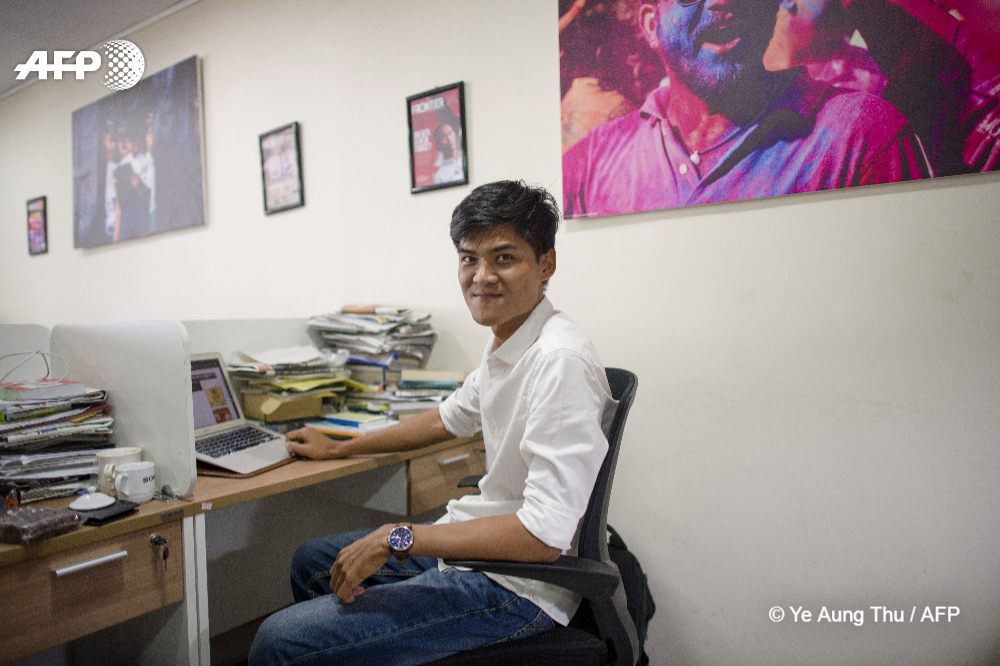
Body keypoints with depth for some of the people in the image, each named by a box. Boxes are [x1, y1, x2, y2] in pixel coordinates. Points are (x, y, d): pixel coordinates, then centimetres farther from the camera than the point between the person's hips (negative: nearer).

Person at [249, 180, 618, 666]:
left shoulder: (560, 361, -27)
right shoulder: (505, 342, 4)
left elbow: (544, 534, -29)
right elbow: (450, 418, 21)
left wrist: (396, 539, -23)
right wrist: (338, 448, 27)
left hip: (516, 586, -9)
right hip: (474, 541, 9)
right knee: (311, 562, 24)